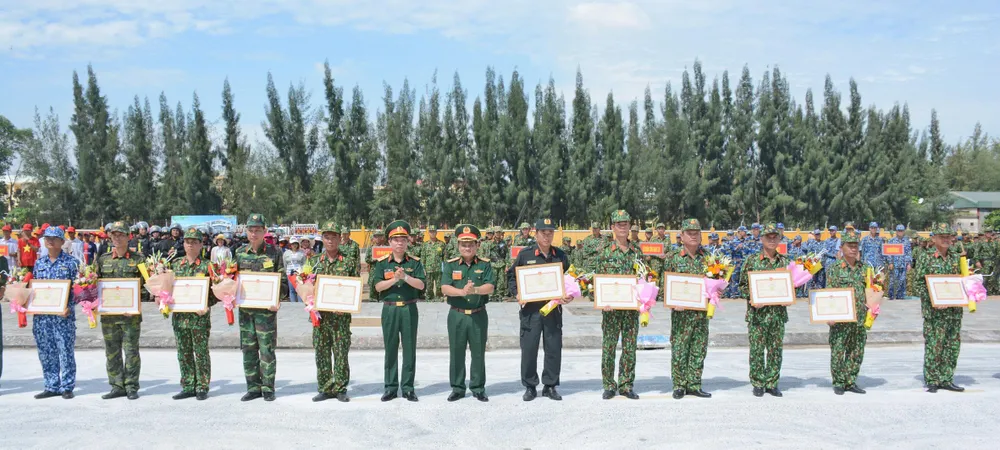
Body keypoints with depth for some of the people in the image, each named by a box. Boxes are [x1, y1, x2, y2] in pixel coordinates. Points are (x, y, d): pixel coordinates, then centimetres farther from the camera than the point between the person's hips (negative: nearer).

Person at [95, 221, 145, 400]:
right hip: (108, 313, 3)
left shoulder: (138, 260, 1)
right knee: (112, 352, 7)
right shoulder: (103, 259, 10)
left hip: (131, 314, -3)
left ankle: (132, 387, 7)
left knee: (131, 351, 0)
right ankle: (117, 387, 15)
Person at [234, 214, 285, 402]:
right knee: (248, 349, 7)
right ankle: (253, 387, 17)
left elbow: (283, 280, -1)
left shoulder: (274, 252, -1)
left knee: (267, 349, -1)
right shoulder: (240, 253, 9)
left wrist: (277, 300, -15)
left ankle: (268, 388, 9)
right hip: (245, 307, 4)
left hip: (266, 308, -4)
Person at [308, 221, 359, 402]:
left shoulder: (349, 262, 2)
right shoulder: (314, 261, 10)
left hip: (341, 315, -2)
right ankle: (324, 389, 15)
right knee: (321, 353, 6)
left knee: (341, 353, 0)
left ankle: (340, 389, 10)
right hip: (319, 314, 3)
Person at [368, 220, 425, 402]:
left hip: (409, 309, 0)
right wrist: (394, 279, -18)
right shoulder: (382, 263, 5)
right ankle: (391, 388, 13)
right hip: (389, 310, 0)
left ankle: (408, 388, 10)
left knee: (410, 349, 3)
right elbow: (377, 286, -5)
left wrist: (405, 277, -20)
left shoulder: (415, 262, 4)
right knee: (390, 349, 5)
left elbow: (420, 285, -6)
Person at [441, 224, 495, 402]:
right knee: (456, 353, 6)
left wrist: (475, 290, -30)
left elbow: (490, 287, -10)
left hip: (478, 315, 0)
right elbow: (444, 288, -9)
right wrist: (462, 291, -27)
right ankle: (457, 388, 17)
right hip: (457, 315, 0)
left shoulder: (484, 265, 3)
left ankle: (478, 388, 17)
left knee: (478, 353, 6)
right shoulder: (451, 265, 3)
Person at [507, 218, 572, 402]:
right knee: (528, 349, 0)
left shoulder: (561, 256, 8)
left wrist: (569, 296, -2)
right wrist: (517, 294, -8)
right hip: (530, 309, -2)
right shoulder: (525, 255, 1)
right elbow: (511, 276, 7)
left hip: (554, 309, 2)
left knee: (554, 348, 5)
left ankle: (550, 385, 18)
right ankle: (530, 387, 12)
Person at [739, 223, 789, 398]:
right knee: (757, 350, 0)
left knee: (775, 350, 6)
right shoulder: (752, 260, 0)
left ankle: (772, 383, 16)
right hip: (757, 313, -3)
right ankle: (757, 384, 10)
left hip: (778, 313, 3)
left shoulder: (784, 262, 10)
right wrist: (753, 299, -14)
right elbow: (742, 285, 1)